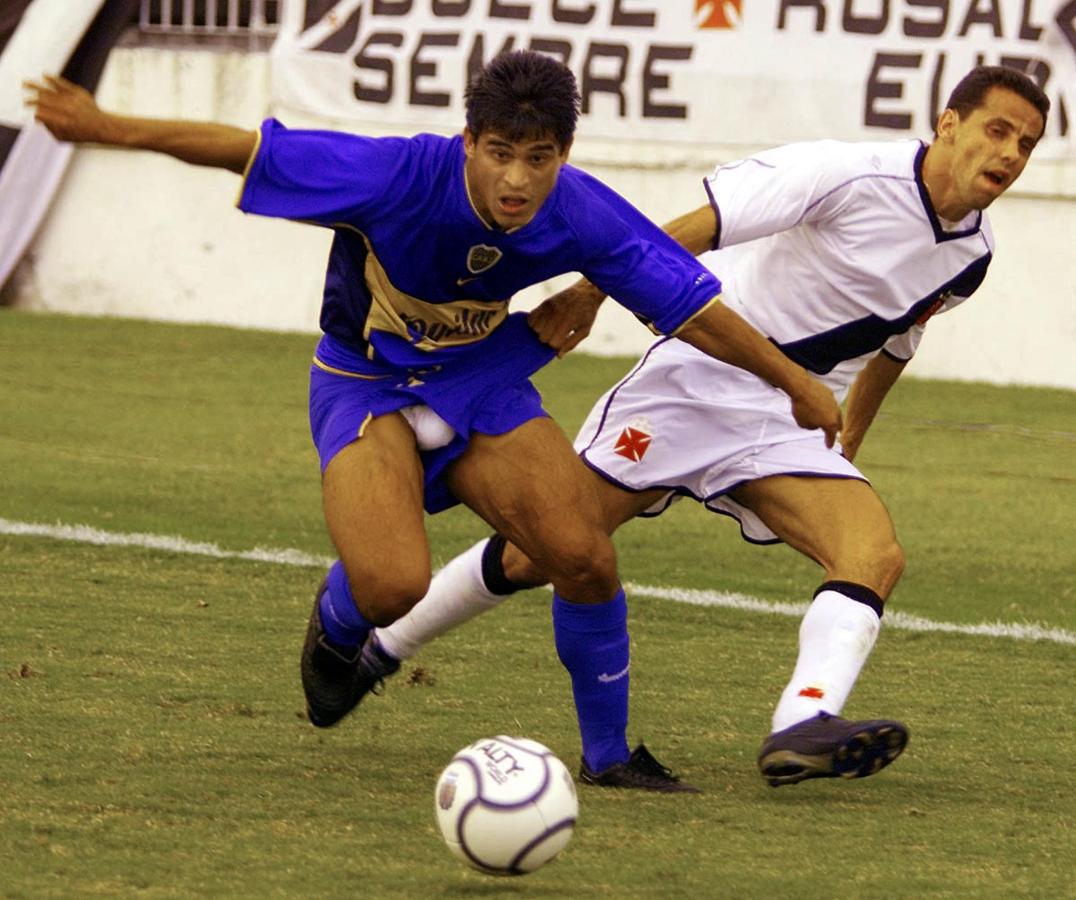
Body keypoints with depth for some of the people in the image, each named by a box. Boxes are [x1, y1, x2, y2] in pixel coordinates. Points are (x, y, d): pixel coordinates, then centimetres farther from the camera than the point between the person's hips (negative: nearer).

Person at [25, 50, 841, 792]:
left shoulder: (586, 219, -22)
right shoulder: (400, 177, -31)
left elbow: (692, 307, -9)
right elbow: (248, 149, -25)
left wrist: (794, 380, -2)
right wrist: (108, 128, -24)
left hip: (485, 381, 3)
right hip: (367, 386, -3)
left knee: (584, 558, -14)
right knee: (393, 586, -25)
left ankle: (609, 754, 9)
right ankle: (338, 628, 16)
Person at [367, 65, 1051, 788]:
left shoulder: (972, 255, 6)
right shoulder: (850, 174, -15)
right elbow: (698, 228, -15)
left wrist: (848, 447, 32)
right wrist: (590, 291, -17)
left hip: (790, 428, 5)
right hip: (702, 374, -5)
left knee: (876, 554, -23)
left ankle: (802, 729, -40)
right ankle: (378, 643, 19)